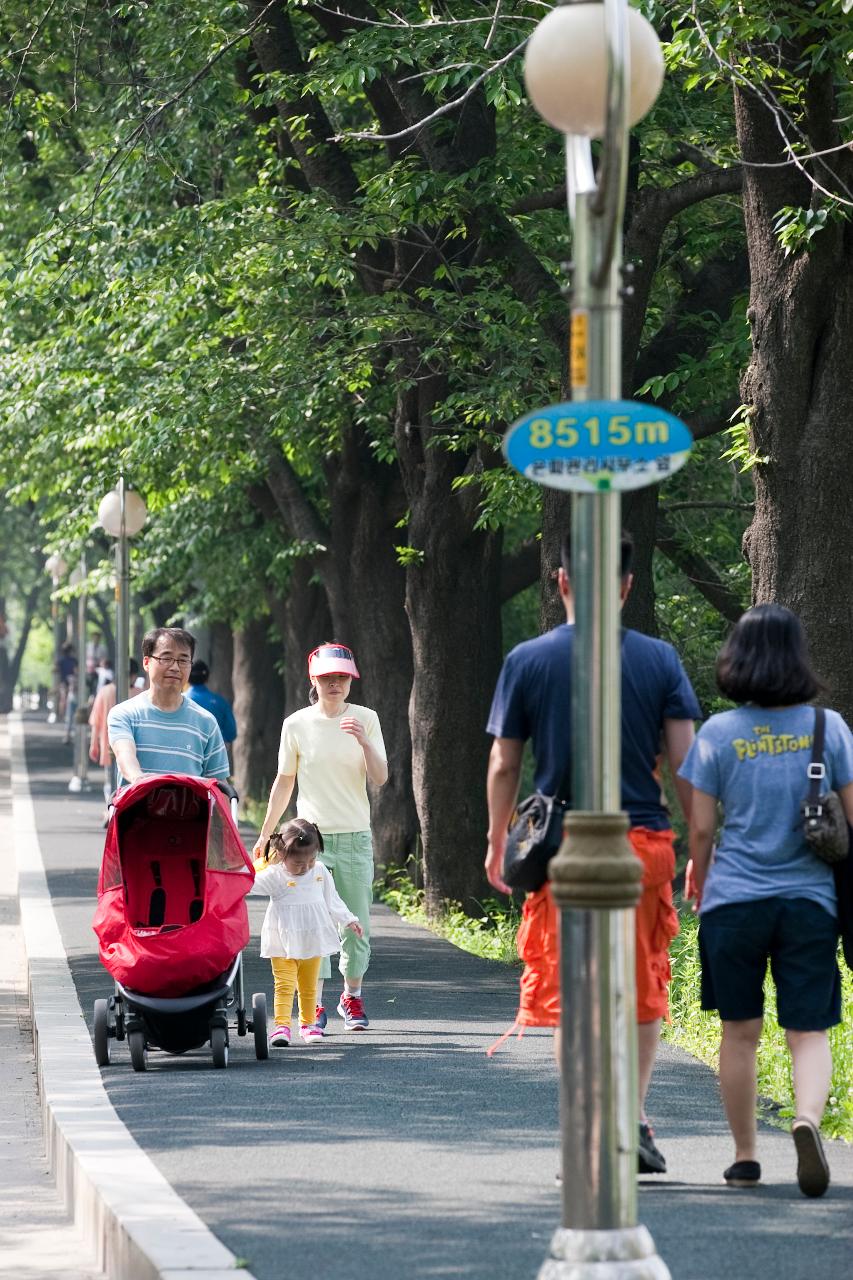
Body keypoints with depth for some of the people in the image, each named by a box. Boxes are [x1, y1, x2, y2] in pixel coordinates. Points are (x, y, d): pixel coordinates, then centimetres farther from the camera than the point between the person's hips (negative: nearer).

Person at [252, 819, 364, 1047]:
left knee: (309, 986, 13)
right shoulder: (274, 876, -12)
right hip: (283, 941, -4)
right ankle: (281, 1025, -13)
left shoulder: (320, 872, 2)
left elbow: (332, 900, 14)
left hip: (313, 940, 4)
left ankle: (308, 1024, 24)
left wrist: (349, 920, 16)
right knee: (284, 985, -10)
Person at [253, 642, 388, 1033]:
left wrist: (364, 741, -22)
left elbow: (380, 778, -5)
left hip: (355, 838, 1)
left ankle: (352, 997, 21)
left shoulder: (365, 720, 1)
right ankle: (314, 1004, -1)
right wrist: (264, 836, 13)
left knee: (356, 923, 4)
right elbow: (284, 782, 10)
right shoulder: (297, 725, 0)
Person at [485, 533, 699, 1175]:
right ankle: (636, 1115, 8)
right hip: (644, 842, 1)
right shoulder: (660, 659, 0)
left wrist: (497, 841, 16)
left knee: (569, 994, 5)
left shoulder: (527, 661, -1)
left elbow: (504, 765, 3)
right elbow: (685, 761, -2)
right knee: (644, 989, 16)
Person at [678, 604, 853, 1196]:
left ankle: (745, 1158, 18)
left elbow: (701, 826, 0)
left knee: (740, 1033, 12)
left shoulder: (719, 733, -4)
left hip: (734, 898, 0)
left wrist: (698, 874, 19)